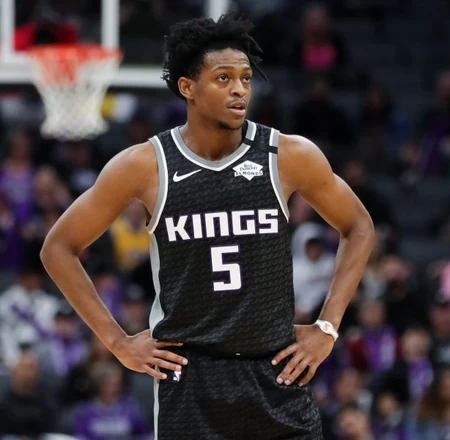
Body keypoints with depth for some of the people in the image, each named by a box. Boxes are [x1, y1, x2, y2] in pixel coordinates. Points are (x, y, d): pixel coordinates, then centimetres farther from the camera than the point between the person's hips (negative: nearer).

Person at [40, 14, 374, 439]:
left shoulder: (290, 156, -2)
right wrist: (117, 341, 1)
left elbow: (358, 228, 13)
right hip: (189, 376, -1)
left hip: (277, 372, 1)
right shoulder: (145, 166, -4)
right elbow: (58, 247, 5)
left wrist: (327, 327, 5)